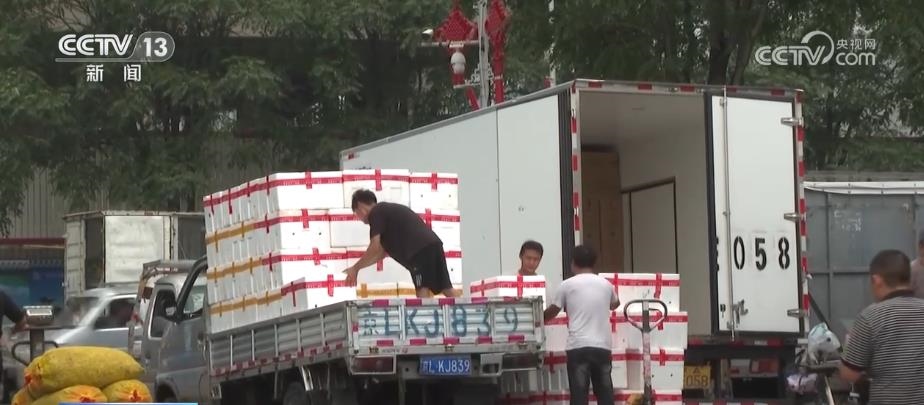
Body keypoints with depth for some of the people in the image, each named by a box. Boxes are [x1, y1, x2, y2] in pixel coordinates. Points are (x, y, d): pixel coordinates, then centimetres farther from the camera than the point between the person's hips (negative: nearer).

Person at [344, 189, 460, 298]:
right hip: (433, 245, 9)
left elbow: (375, 248, -4)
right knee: (447, 289, 5)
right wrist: (358, 268, 36)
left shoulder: (375, 213, 4)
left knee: (422, 289, -11)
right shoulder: (389, 211, 32)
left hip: (420, 249, -9)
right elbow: (382, 251, 34)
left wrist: (355, 268, 6)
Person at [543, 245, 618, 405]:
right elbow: (615, 304, 35)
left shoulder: (568, 285, 1)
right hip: (602, 346, 3)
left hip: (578, 347, -3)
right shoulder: (605, 284, 12)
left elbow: (552, 311, 13)